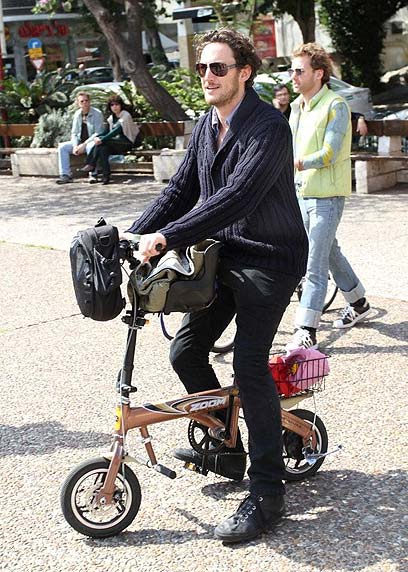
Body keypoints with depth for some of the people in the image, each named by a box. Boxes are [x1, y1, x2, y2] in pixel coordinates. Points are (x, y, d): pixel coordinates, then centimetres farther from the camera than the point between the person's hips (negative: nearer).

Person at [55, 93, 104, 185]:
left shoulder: (97, 113, -11)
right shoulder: (77, 114, 6)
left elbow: (98, 133, -16)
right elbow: (74, 133, 10)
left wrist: (84, 144, -23)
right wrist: (75, 146, -10)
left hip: (92, 141, -6)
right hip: (80, 142, 6)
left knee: (91, 146, -40)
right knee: (62, 147, -13)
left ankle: (93, 174, -33)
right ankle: (66, 175, -15)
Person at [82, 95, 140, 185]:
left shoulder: (126, 116, -8)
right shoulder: (111, 118, 18)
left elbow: (117, 130, -20)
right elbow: (107, 131, 13)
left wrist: (102, 139, -29)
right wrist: (97, 137, -10)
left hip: (127, 143, -7)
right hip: (116, 143, 7)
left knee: (102, 142, -29)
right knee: (103, 148, -29)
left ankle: (91, 165, -25)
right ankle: (106, 177, -34)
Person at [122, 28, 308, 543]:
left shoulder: (268, 126, -19)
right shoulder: (206, 125, 7)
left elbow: (237, 196, -31)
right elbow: (180, 190, 8)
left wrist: (167, 236, -38)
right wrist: (133, 236, -4)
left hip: (268, 259, -8)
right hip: (223, 255, 8)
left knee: (249, 365, -17)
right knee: (185, 351, 6)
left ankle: (266, 493, -5)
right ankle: (226, 450, 27)